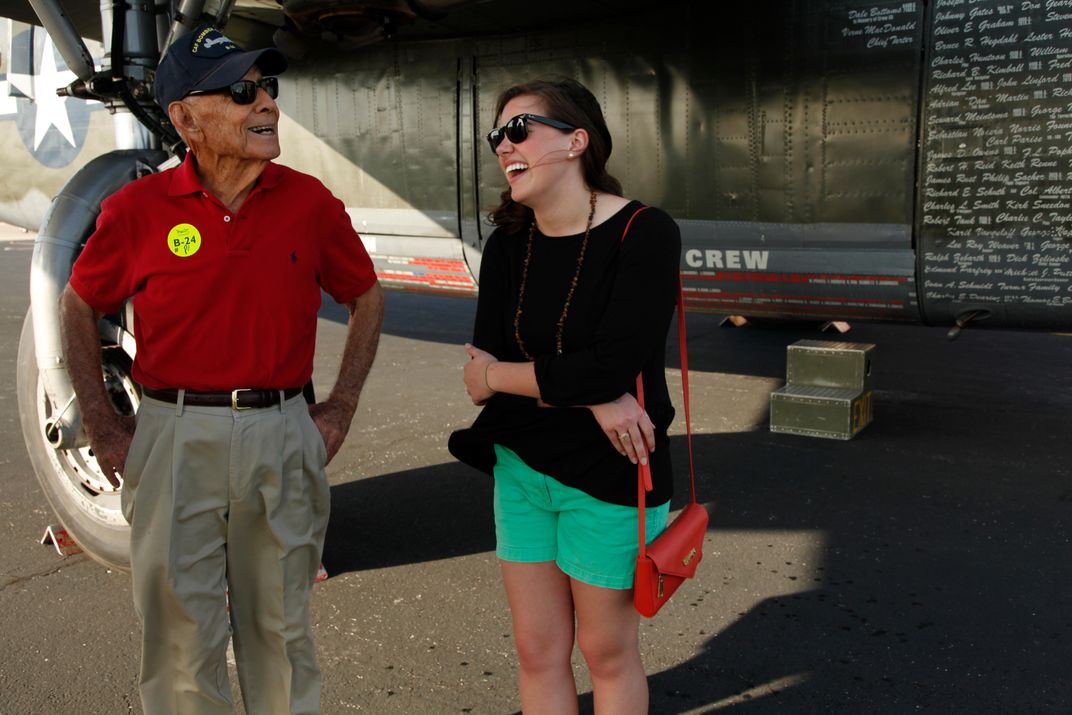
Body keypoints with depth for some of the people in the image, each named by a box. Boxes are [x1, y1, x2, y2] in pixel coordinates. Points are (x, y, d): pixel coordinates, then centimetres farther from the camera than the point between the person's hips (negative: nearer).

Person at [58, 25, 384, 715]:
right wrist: (103, 425, 5)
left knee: (281, 628, 15)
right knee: (182, 633, 9)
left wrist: (341, 409, 6)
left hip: (283, 435, 1)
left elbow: (368, 298, 11)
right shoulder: (138, 208, -4)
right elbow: (78, 308, 10)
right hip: (175, 436, 0)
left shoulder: (310, 201, -1)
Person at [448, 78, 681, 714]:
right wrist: (593, 399, -23)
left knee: (607, 651, 12)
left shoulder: (645, 234, -15)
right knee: (537, 650, 15)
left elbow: (613, 366, -25)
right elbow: (486, 360, -7)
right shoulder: (508, 245, 2)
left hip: (609, 476, -5)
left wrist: (496, 378, -11)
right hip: (520, 467, 5)